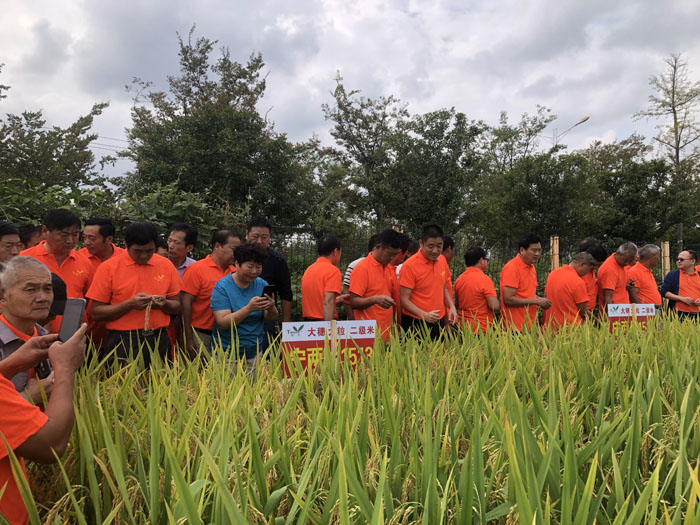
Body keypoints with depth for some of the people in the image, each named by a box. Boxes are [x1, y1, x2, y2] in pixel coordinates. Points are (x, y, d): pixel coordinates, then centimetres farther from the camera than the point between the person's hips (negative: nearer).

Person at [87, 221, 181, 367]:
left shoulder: (166, 265, 5)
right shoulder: (108, 267, -3)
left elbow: (177, 306, 10)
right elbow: (97, 313, -4)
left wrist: (164, 304, -11)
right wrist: (129, 304, -17)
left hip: (158, 342, 2)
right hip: (122, 342, -2)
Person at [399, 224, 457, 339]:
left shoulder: (442, 260, 5)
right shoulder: (410, 266, -15)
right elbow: (404, 299, -14)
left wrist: (451, 306, 2)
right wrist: (424, 315, -26)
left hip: (437, 323, 6)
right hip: (415, 324, -6)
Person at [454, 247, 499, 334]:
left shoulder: (459, 279, 4)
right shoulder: (484, 279, -14)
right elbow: (495, 306, -18)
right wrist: (499, 305, 2)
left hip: (463, 326, 6)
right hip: (481, 329, -6)